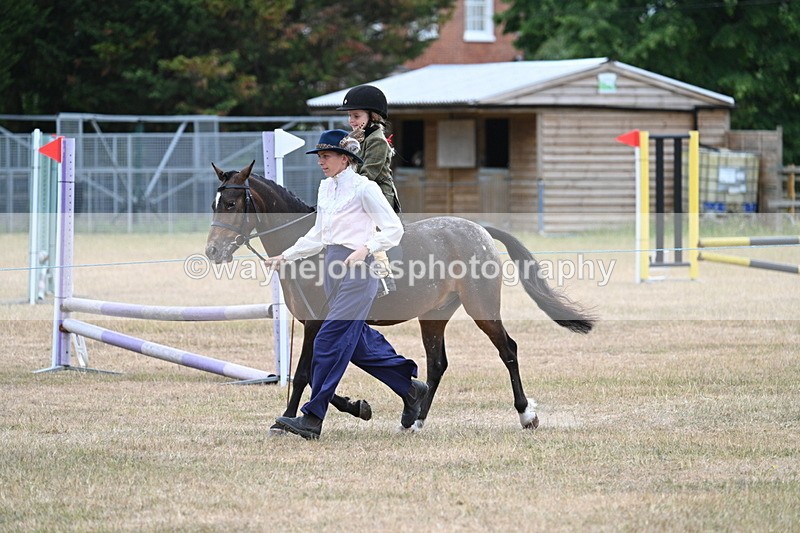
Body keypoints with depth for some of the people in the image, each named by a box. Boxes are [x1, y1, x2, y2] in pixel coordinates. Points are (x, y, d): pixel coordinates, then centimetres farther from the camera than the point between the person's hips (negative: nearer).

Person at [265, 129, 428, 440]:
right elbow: (317, 236, 21)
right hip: (333, 268, 9)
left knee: (330, 342, -11)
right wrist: (286, 257, 14)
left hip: (357, 267, -9)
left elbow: (393, 229, -10)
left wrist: (365, 248, -24)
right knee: (358, 344, 13)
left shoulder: (363, 188, -10)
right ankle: (410, 388, 29)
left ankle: (312, 419, -10)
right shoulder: (326, 188, 14)